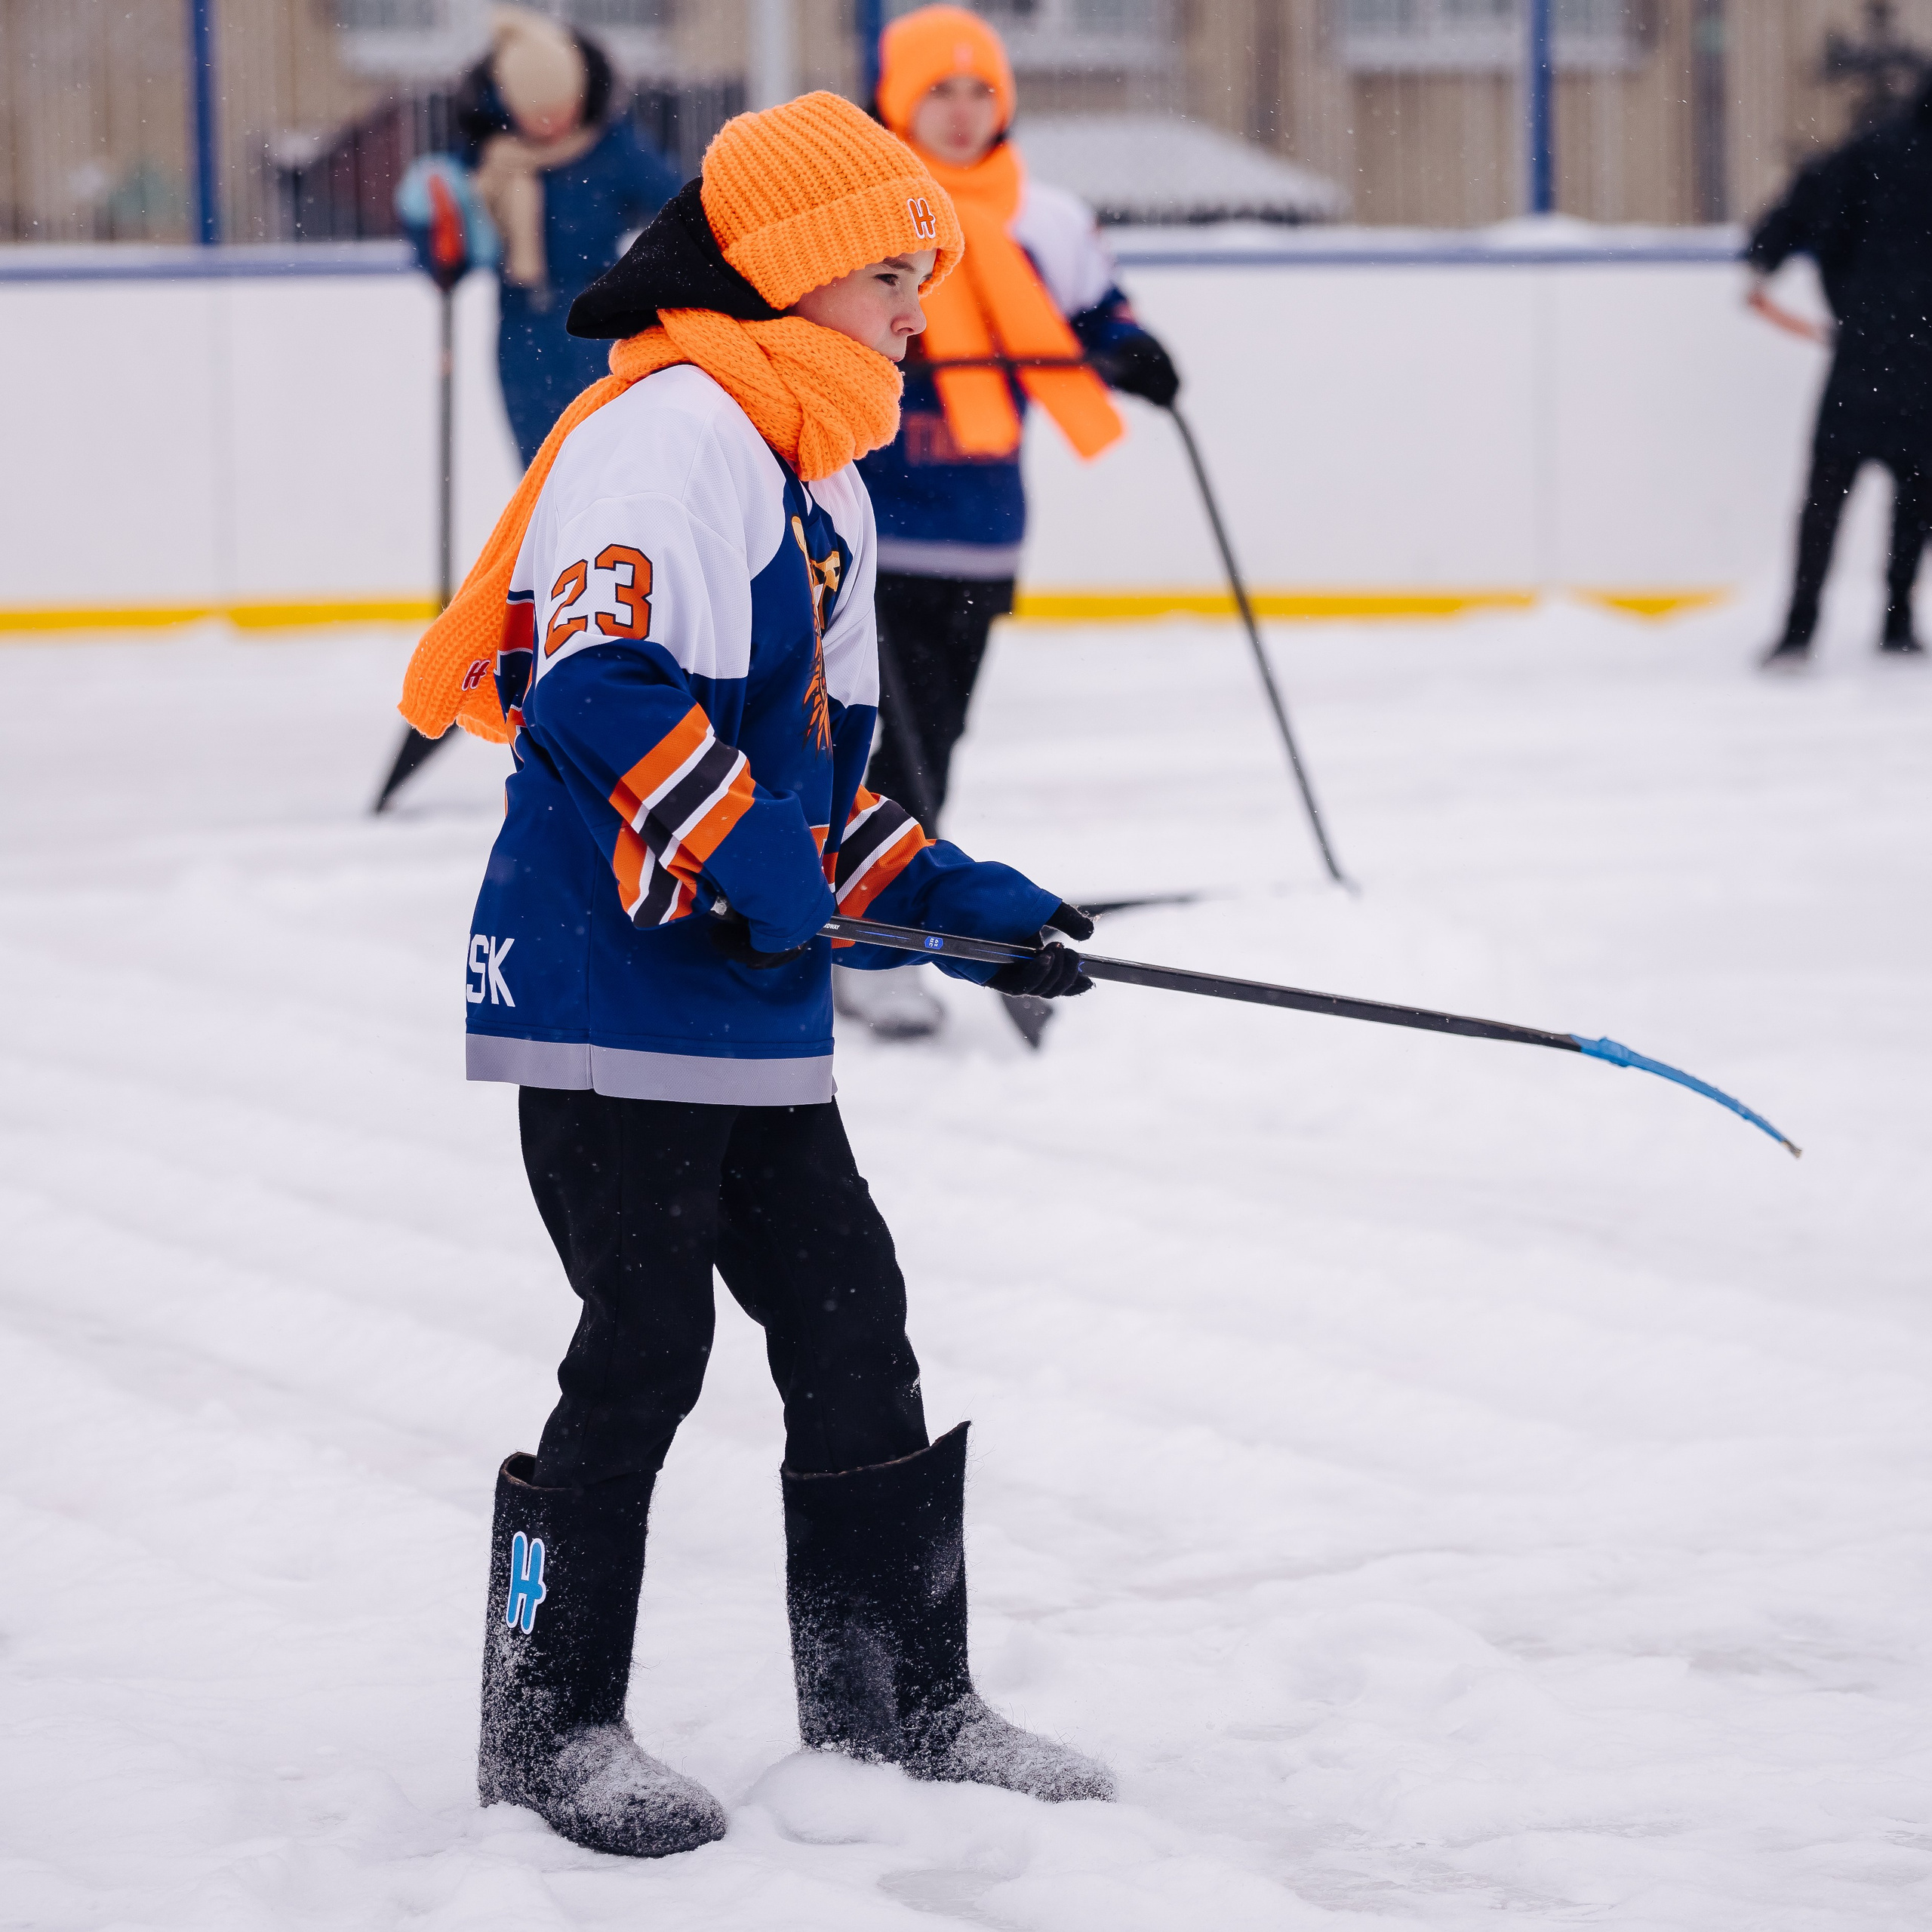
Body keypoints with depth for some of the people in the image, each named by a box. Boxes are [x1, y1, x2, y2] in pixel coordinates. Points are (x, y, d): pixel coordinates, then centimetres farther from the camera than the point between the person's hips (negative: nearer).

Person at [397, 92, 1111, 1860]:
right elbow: (599, 684, -26)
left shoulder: (824, 482, 19)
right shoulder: (668, 431, -14)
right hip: (610, 987, -10)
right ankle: (548, 1721, 6)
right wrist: (751, 856, -25)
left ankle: (894, 1692, 23)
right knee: (643, 1348, -6)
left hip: (757, 1007, 10)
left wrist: (946, 892, 15)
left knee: (851, 1316, 12)